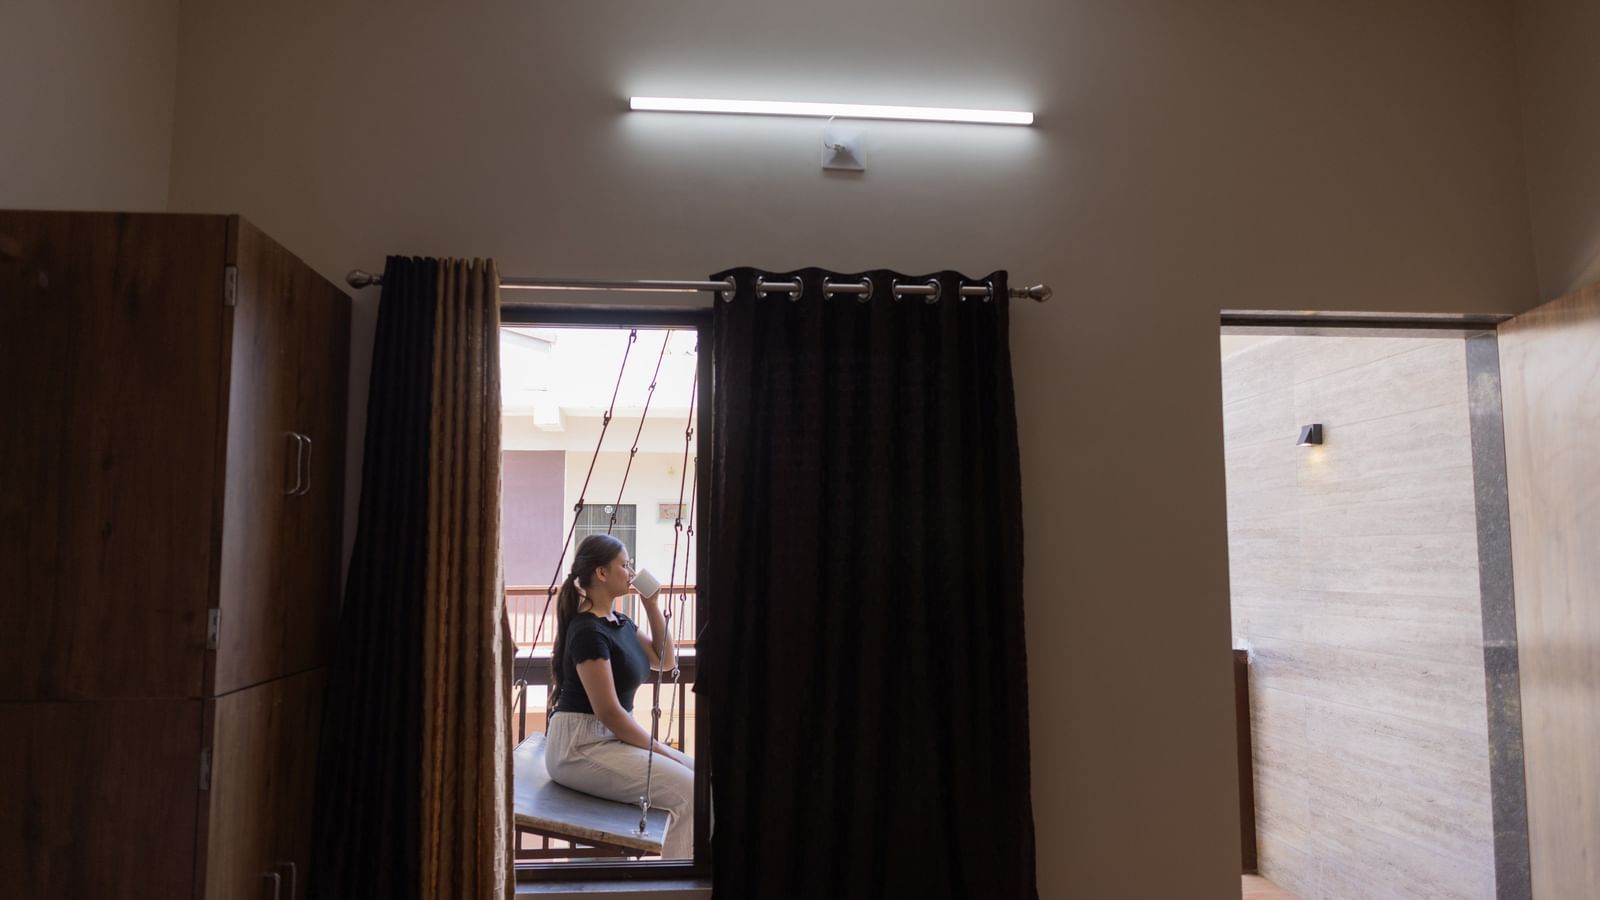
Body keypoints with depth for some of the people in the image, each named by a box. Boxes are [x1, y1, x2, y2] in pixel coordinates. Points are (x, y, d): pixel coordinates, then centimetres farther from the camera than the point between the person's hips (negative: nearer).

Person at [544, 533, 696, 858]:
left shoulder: (620, 621, 11)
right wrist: (662, 751, -11)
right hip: (579, 748, -10)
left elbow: (664, 661, 18)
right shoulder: (588, 631, -17)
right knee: (687, 792, -20)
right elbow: (609, 712, -19)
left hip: (612, 736, 10)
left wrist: (652, 604, 8)